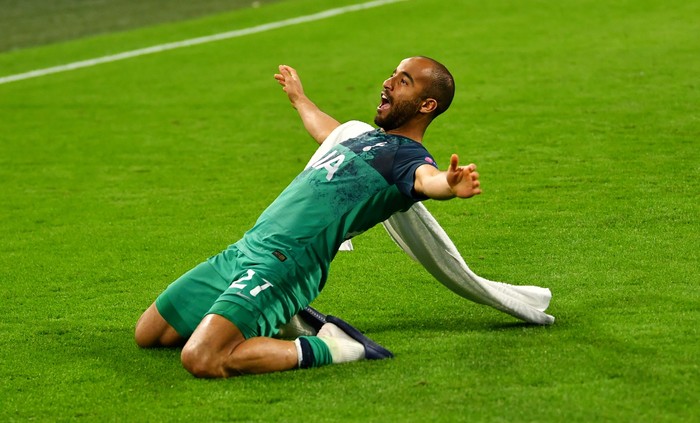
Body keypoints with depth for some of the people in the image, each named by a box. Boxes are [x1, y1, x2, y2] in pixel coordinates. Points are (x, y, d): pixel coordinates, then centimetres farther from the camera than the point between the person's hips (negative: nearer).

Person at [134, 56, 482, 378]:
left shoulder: (407, 157, -7)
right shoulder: (371, 139, 20)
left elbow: (427, 179, -32)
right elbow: (329, 132, 45)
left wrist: (450, 184, -56)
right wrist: (298, 97, 63)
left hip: (283, 264, -10)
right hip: (243, 250, 10)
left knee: (202, 360, -31)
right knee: (148, 334, 18)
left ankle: (324, 349, -12)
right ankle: (273, 321, 20)